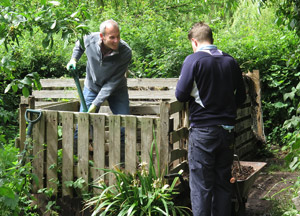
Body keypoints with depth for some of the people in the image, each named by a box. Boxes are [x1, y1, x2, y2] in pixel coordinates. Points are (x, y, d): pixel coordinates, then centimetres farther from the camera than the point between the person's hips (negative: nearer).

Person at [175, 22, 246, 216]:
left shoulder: (193, 60, -9)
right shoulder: (230, 61, 4)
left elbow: (181, 94, -11)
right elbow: (241, 97, 9)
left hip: (203, 130, -4)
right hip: (227, 130, 5)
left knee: (201, 185, 2)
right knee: (223, 183, 14)